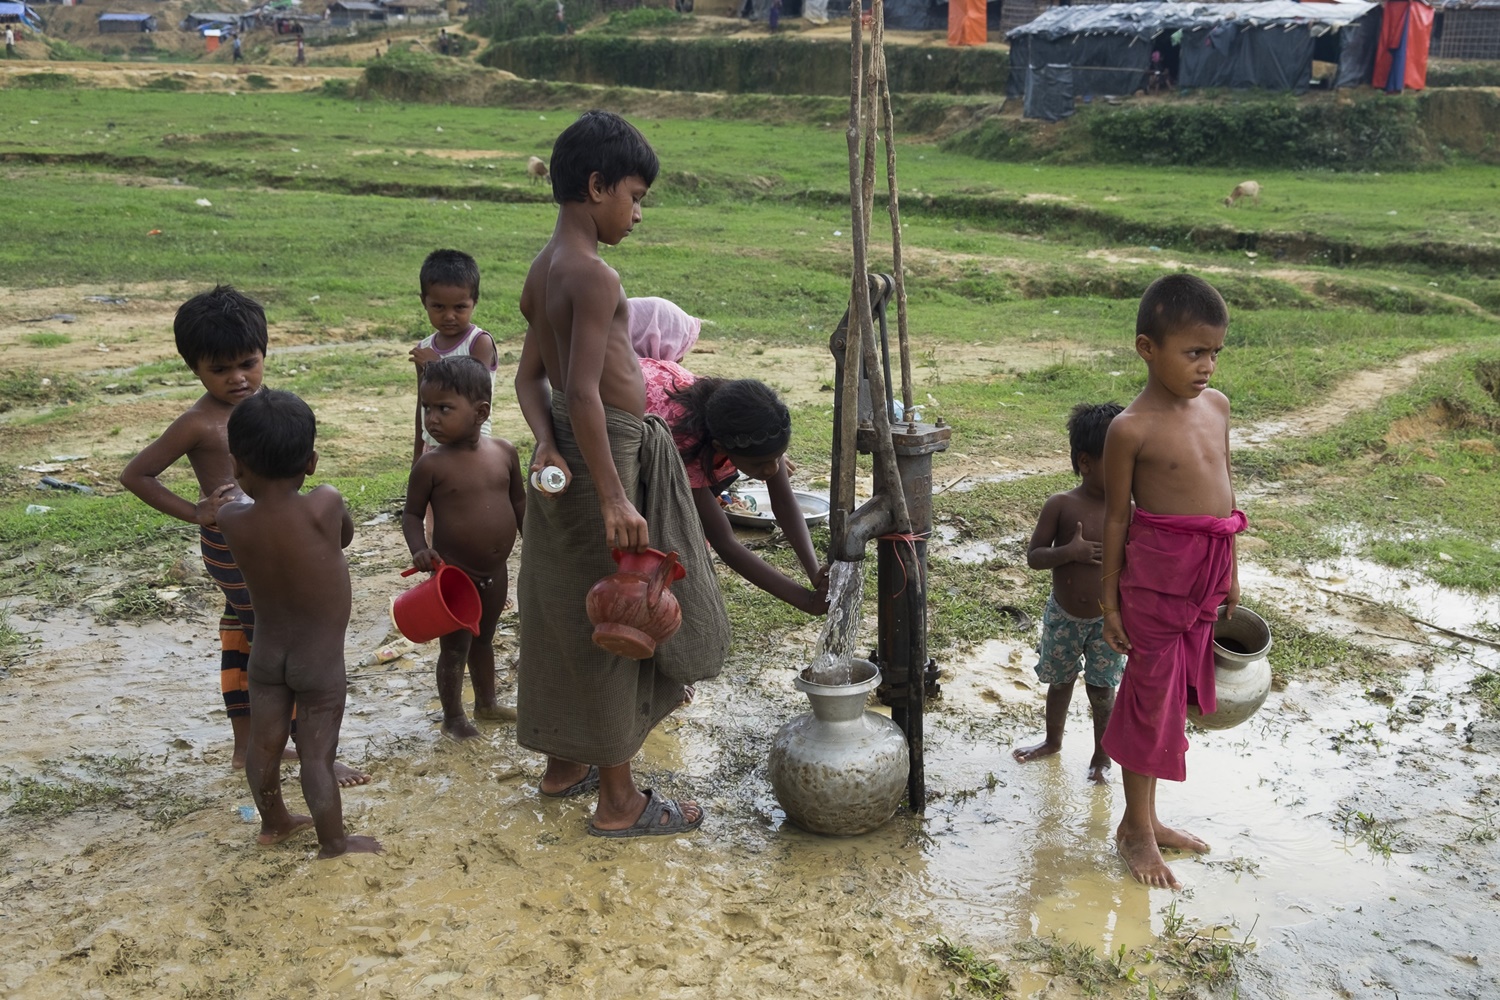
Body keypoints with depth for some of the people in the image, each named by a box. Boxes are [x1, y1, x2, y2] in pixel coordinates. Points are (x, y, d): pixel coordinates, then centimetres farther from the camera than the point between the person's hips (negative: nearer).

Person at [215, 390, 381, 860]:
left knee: (263, 746, 19)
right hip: (321, 660, -4)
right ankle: (334, 842, 22)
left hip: (266, 653, 4)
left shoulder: (232, 520, -14)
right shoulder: (325, 505, -23)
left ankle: (273, 821, 40)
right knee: (317, 756, 7)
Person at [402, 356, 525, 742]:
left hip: (494, 571, 4)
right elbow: (412, 513, -7)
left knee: (484, 638, 24)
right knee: (455, 648, 8)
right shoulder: (431, 465, -17)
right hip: (454, 574, -4)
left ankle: (487, 702, 43)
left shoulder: (504, 452, -6)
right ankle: (453, 718, 27)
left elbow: (519, 502, 8)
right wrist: (419, 550, -24)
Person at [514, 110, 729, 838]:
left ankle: (564, 763, 35)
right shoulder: (595, 277, -21)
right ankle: (618, 801, 13)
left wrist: (547, 443, -9)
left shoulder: (544, 269, 9)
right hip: (606, 454, -10)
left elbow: (530, 374, 7)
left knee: (567, 610, 18)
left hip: (570, 451, 10)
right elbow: (583, 393, -28)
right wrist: (614, 499, -27)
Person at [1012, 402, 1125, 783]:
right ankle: (1053, 741, 43)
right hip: (1063, 616, 1)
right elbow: (1033, 556, -11)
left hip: (1107, 619, -1)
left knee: (1101, 691, 5)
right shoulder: (1061, 505, -13)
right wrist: (1069, 552, -26)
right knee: (1060, 682, 19)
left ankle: (1101, 757, 26)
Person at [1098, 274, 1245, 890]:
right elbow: (1116, 515, -9)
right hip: (1157, 570, -7)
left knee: (1173, 694, 16)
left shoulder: (1216, 406, 4)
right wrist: (1109, 599, -6)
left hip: (1207, 571, 7)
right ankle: (1136, 830, 20)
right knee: (1151, 695, 5)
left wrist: (1230, 571, 16)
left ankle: (1146, 816, 31)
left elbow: (1223, 488, 13)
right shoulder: (1131, 429, -15)